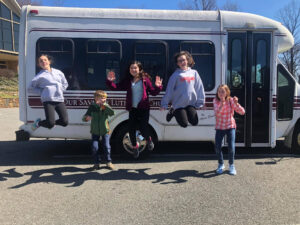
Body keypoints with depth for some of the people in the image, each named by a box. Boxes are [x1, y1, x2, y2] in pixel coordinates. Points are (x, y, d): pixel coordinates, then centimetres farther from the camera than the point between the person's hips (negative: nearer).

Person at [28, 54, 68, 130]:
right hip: (48, 101, -4)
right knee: (50, 124, -15)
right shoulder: (39, 76, 7)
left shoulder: (59, 72, 19)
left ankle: (51, 122, 22)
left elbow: (65, 84, 30)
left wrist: (60, 90, 11)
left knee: (64, 122, -8)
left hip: (60, 100, 4)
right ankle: (38, 123, 18)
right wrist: (42, 92, -1)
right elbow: (30, 89, 11)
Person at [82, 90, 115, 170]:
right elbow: (84, 118, -7)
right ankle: (97, 163, 17)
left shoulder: (106, 107, -9)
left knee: (106, 146, -1)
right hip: (95, 131, 1)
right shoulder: (92, 106, -7)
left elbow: (112, 113, -29)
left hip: (105, 131, 0)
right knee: (95, 147, -4)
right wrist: (86, 118, -31)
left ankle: (108, 162, 22)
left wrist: (104, 105, -37)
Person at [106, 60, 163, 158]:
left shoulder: (145, 79, 1)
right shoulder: (127, 80, 7)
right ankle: (135, 146, 28)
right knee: (132, 129, 2)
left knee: (143, 127, -10)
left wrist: (158, 87, -15)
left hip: (144, 108, -2)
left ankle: (148, 140, 26)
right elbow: (117, 87, 1)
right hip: (132, 109, 3)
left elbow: (153, 92, 2)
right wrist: (110, 81, -13)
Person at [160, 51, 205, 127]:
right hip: (179, 104, -3)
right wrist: (164, 104, -6)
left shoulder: (194, 73, 6)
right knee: (184, 124, -7)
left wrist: (200, 102, 5)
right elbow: (169, 90, -6)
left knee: (194, 122, -7)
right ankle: (173, 112, 20)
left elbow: (199, 88, 8)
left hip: (191, 103, 4)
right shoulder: (176, 75, -6)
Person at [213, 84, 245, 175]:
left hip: (230, 126, -1)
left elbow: (242, 112, -17)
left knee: (231, 147, -12)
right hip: (219, 127, 1)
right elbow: (216, 113, -26)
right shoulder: (216, 101, -10)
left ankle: (231, 165, 13)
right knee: (217, 147, -7)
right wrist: (222, 104, -41)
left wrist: (236, 103, -33)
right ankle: (221, 165, 19)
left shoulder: (231, 101, -11)